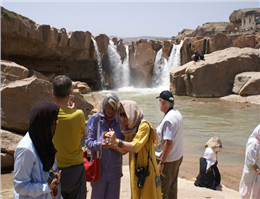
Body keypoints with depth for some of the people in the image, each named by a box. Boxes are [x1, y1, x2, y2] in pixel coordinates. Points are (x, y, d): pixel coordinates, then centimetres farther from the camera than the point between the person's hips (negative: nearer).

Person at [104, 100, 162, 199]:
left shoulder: (144, 126, -13)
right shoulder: (130, 128, 10)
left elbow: (135, 147, -21)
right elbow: (124, 151, 5)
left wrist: (117, 140, -16)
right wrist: (113, 142, -10)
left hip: (147, 171, -7)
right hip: (135, 171, 7)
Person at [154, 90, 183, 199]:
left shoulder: (168, 119, -24)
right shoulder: (177, 114, 6)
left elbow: (169, 142, -27)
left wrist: (161, 163, -23)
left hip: (168, 159, -9)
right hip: (178, 157, 9)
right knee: (172, 187, 21)